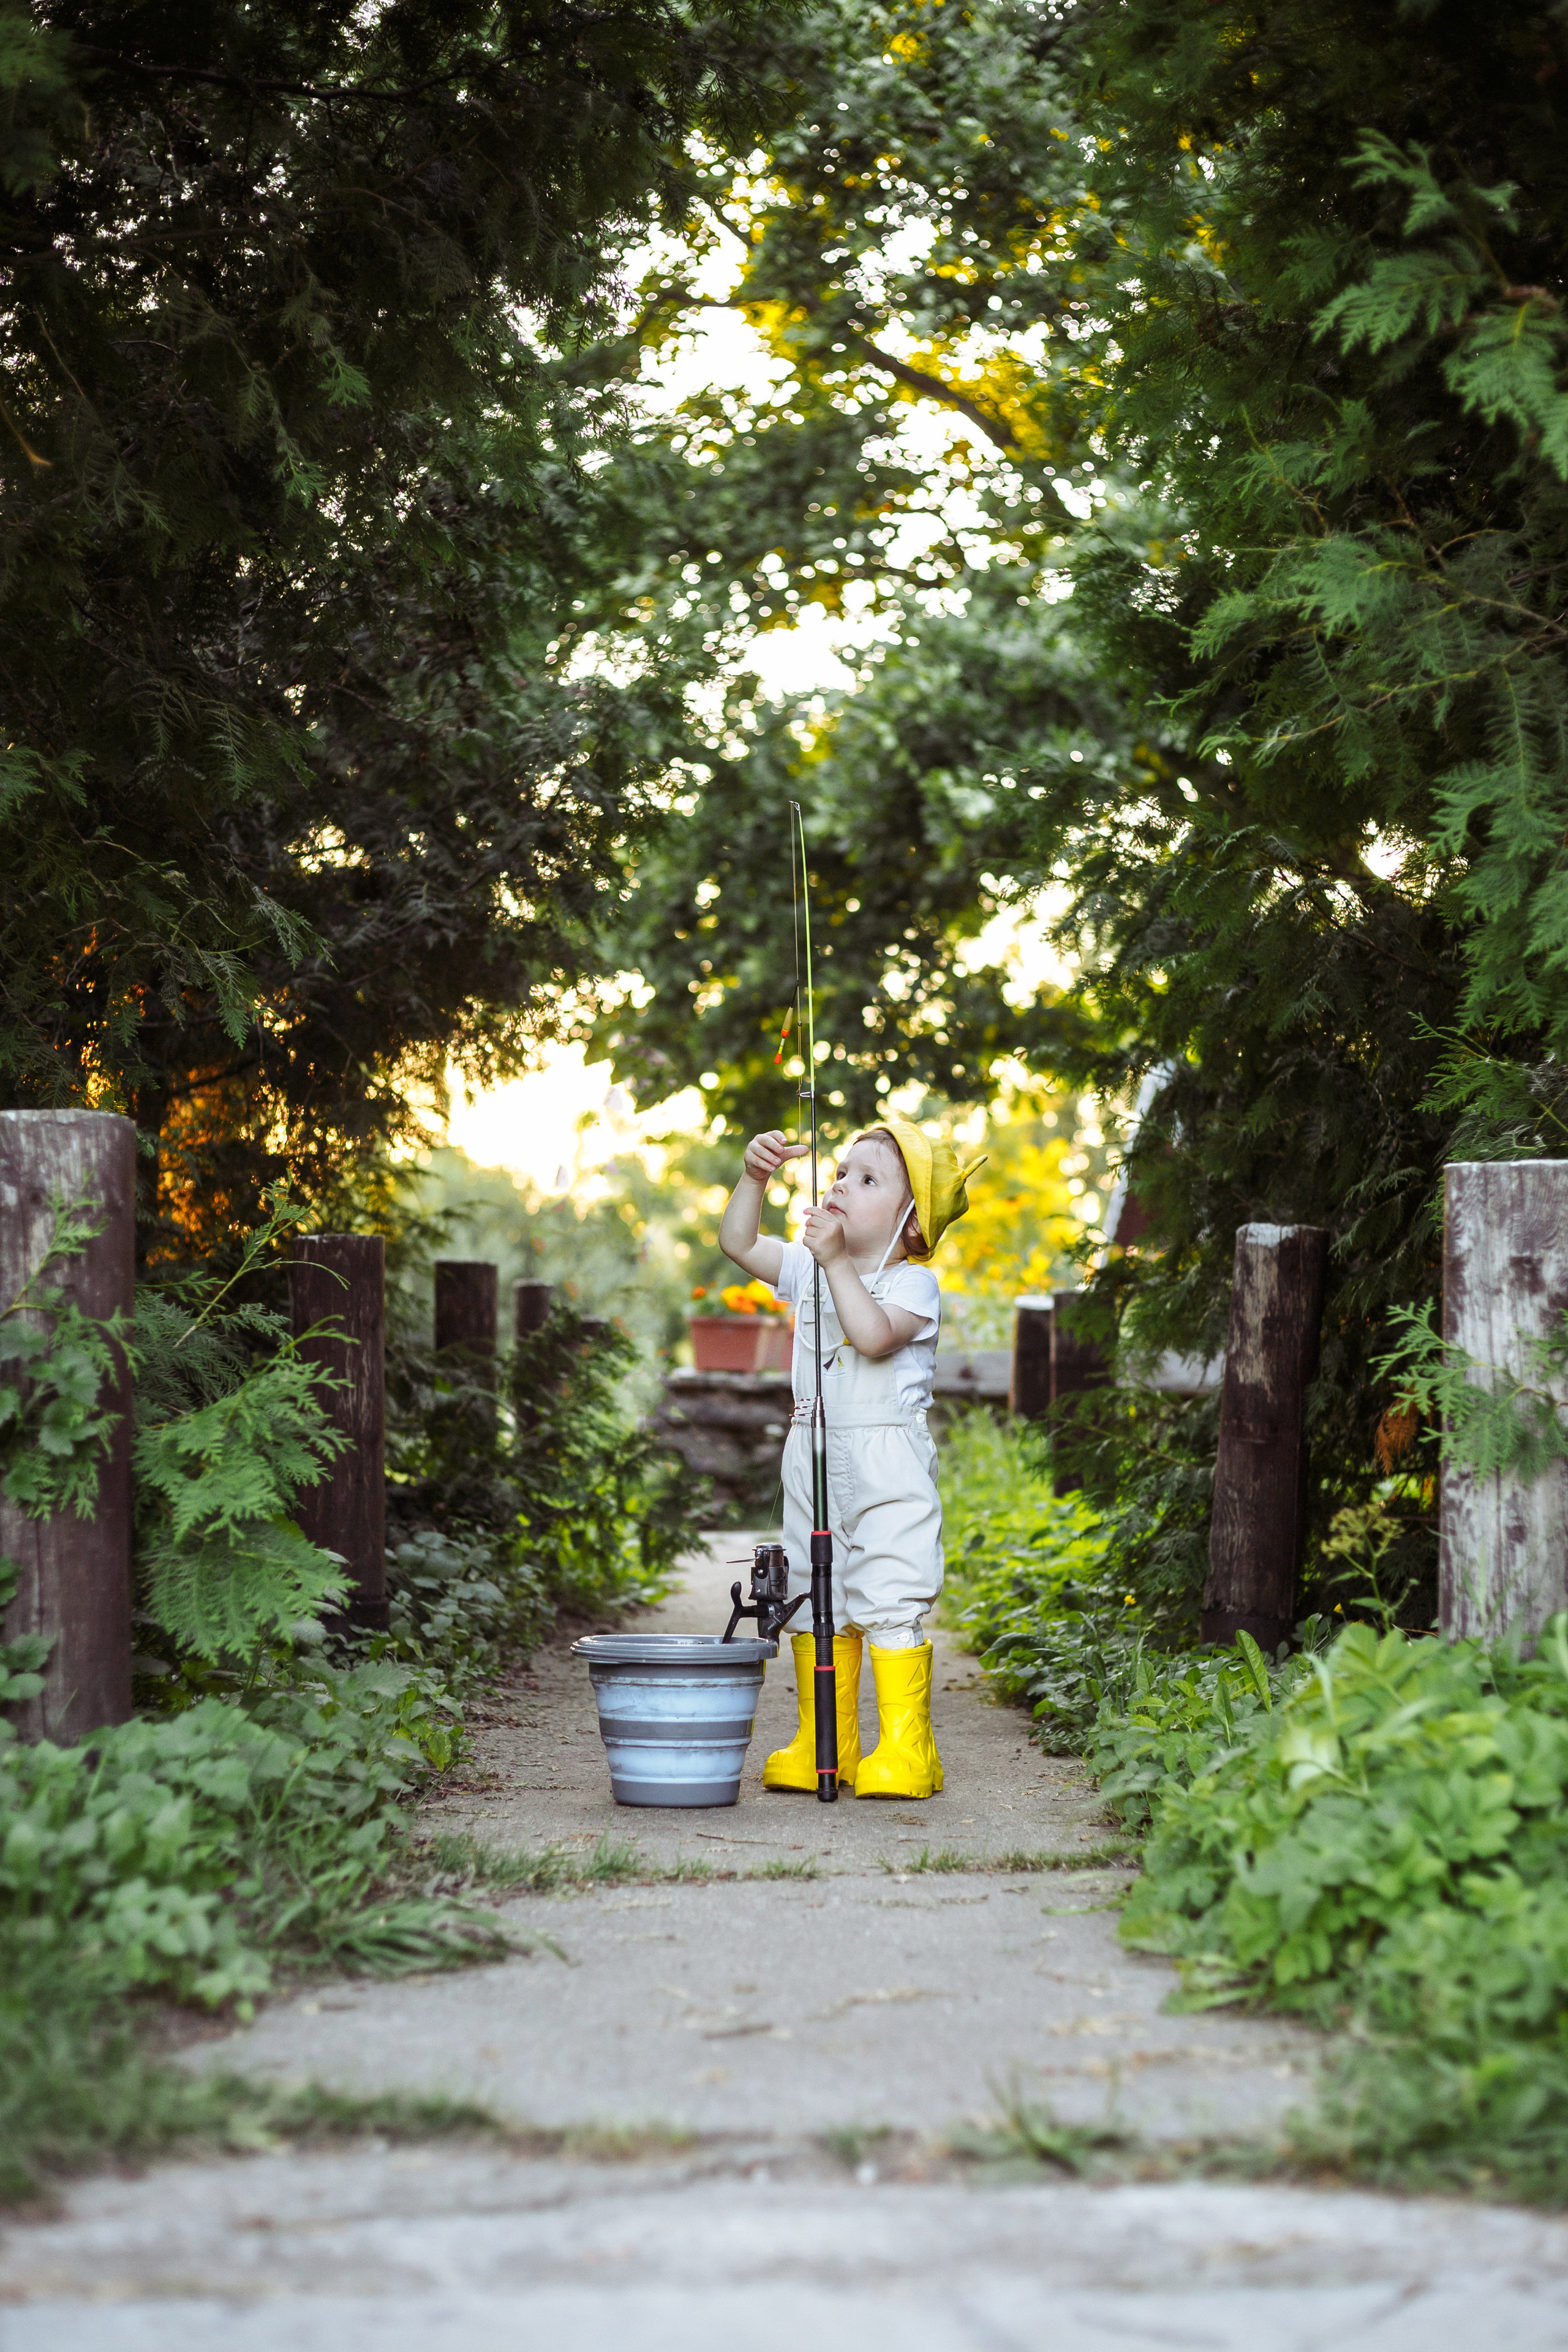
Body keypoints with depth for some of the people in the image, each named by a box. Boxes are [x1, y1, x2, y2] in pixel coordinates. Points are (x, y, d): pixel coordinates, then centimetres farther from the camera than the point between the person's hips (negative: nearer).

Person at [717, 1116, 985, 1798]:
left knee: (888, 1602, -8)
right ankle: (821, 1746, 17)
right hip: (813, 1459, 7)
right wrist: (754, 1177, -3)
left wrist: (837, 1262, -26)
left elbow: (874, 1335, -26)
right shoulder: (809, 1269, 11)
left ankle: (904, 1747, -2)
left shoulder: (912, 1283, -8)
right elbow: (737, 1242, 10)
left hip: (887, 1466, -7)